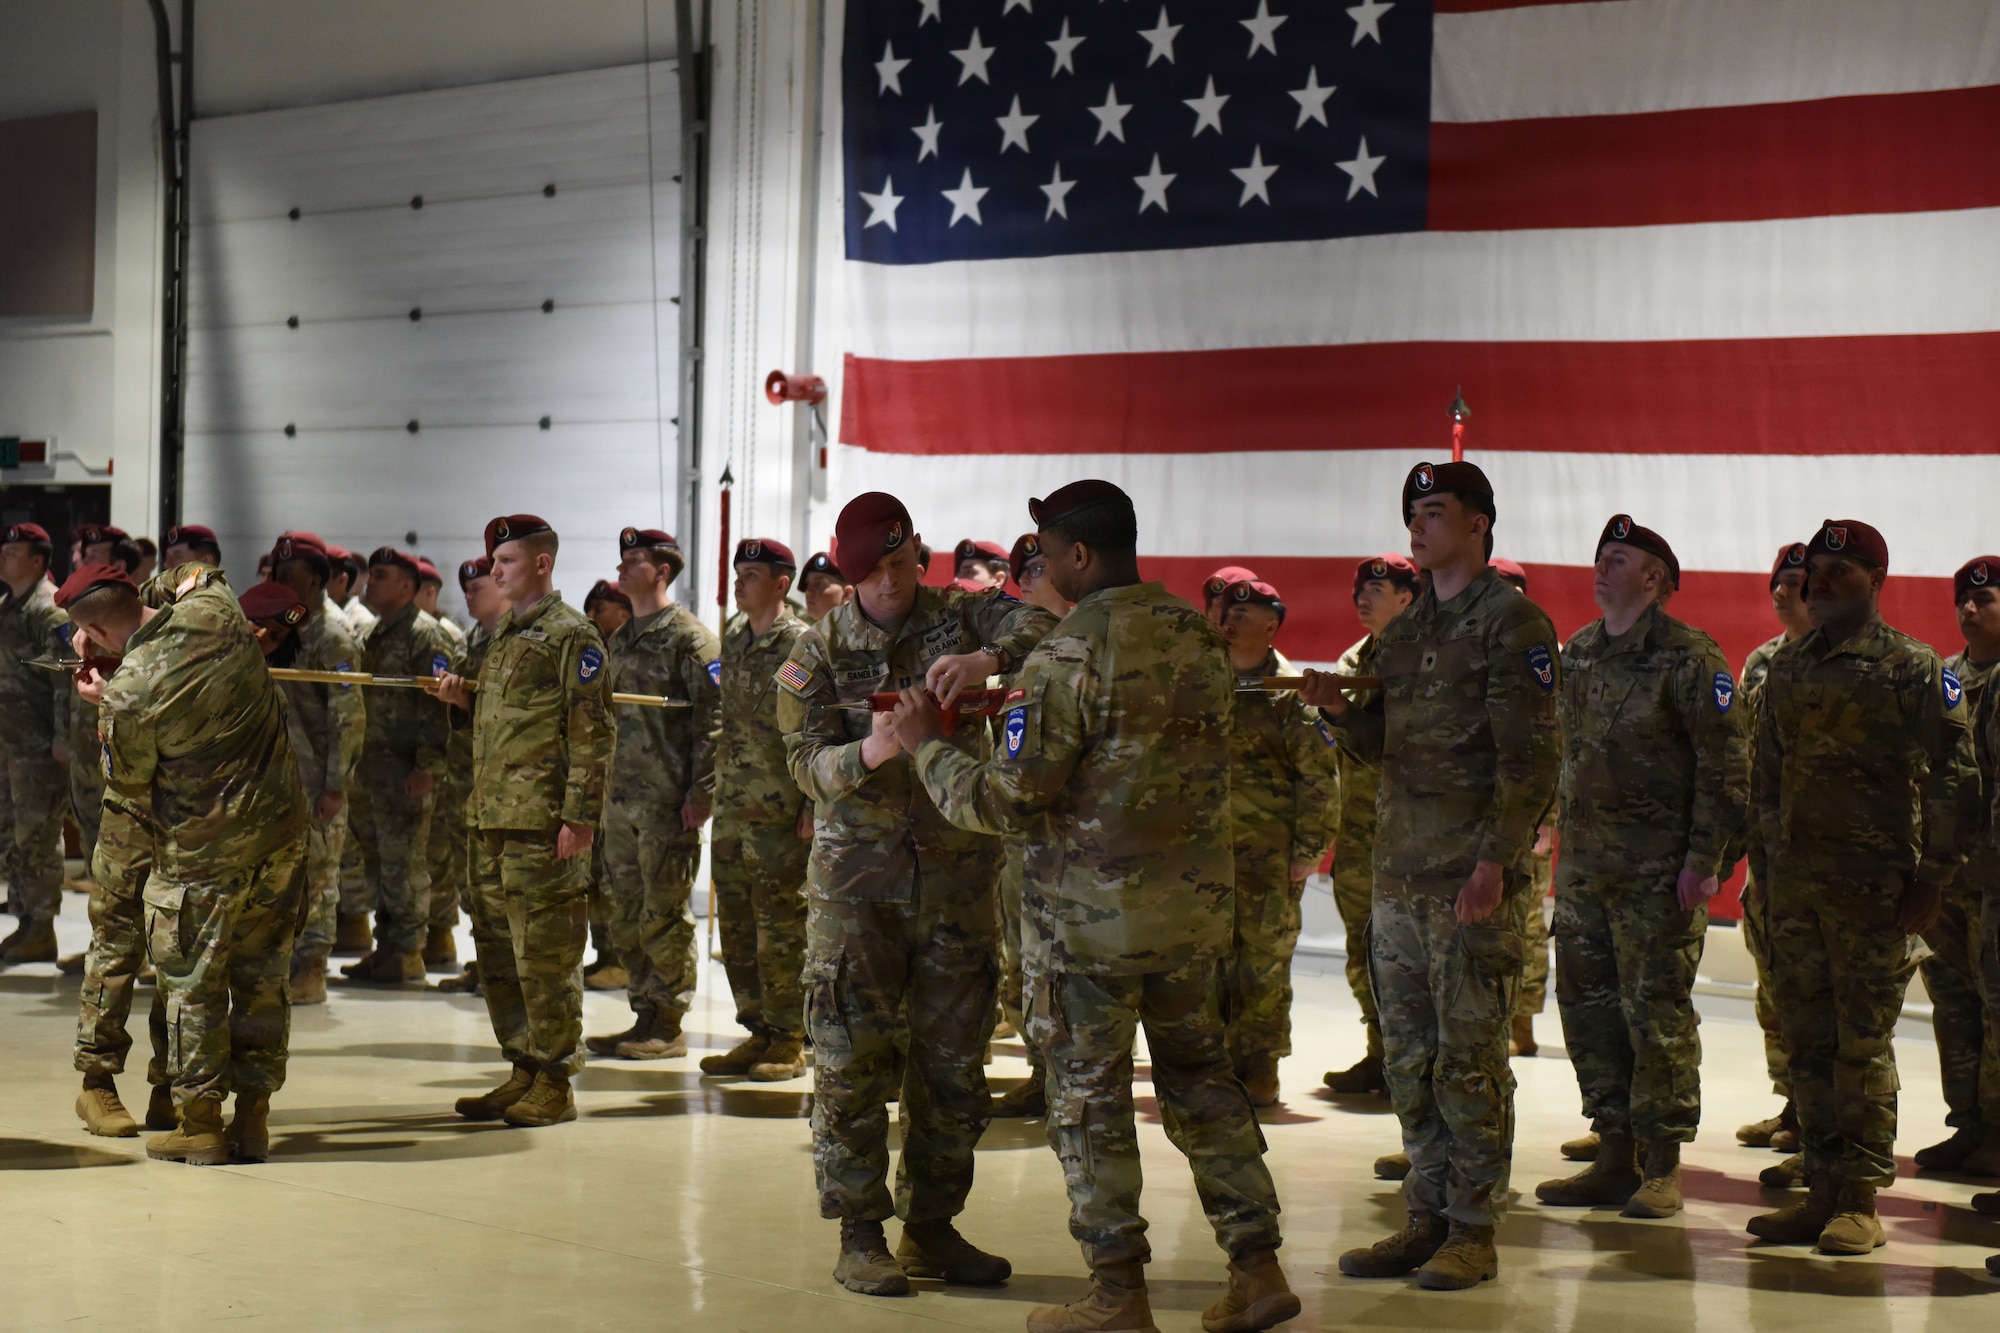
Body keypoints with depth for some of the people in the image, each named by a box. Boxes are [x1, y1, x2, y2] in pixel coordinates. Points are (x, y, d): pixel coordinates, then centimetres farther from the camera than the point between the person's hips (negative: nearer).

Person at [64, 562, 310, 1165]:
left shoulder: (129, 694, -18)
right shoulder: (215, 611, -4)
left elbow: (127, 794, -6)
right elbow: (199, 575, 24)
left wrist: (117, 869, 9)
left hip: (202, 850, -6)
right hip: (281, 825, 6)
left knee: (191, 984, 8)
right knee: (262, 977, 12)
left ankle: (200, 1123, 12)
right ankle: (253, 1119, 18)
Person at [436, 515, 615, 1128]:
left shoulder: (572, 635, -7)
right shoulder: (506, 634, 20)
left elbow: (592, 732, -12)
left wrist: (580, 816, -18)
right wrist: (462, 700, 9)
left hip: (540, 823, -9)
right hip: (489, 820, 9)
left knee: (545, 954, -5)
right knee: (498, 953, 12)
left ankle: (554, 1085, 1)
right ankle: (524, 1072, 20)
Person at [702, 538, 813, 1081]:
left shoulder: (801, 645, -9)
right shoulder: (733, 636, 14)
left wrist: (813, 806, -16)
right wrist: (709, 788, 18)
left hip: (779, 811, -8)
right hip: (732, 808, 8)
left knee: (781, 926, -2)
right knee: (736, 925, 10)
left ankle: (789, 1041, 6)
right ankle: (757, 1030, 19)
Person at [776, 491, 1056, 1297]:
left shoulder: (962, 618, 0)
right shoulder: (818, 653, 0)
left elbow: (1042, 627, -19)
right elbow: (807, 764, -10)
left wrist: (988, 660, -39)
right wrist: (868, 754, -31)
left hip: (957, 875, 2)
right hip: (857, 878, -2)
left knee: (954, 1064, 8)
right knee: (853, 1065, -1)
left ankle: (932, 1228, 21)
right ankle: (860, 1236, 9)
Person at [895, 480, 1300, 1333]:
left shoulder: (1069, 655, -17)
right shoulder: (1201, 639, 4)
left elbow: (1007, 802, -17)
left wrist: (928, 747, -3)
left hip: (1091, 916, -6)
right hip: (1197, 904, 6)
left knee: (1089, 1097, 6)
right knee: (1200, 1077, 17)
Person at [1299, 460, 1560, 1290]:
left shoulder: (1512, 623, -6)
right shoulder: (1403, 631, 18)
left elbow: (1530, 756, -12)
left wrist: (1495, 861, -20)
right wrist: (1339, 709, 2)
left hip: (1474, 879, -8)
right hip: (1400, 873, 8)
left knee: (1470, 1058, -3)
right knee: (1409, 1058, 10)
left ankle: (1474, 1230, 5)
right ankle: (1428, 1216, 18)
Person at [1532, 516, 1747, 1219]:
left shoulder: (1689, 658, -8)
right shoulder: (1577, 654, 13)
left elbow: (1725, 763, -10)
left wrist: (1704, 859, -14)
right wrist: (1561, 838, 16)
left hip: (1658, 870, -7)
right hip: (1583, 864, 7)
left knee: (1657, 1011, -3)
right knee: (1587, 1006, 8)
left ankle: (1662, 1166, 5)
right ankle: (1615, 1154, 17)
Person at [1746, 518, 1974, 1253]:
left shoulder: (1915, 669, -4)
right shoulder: (1788, 667, 13)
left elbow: (1949, 778, -6)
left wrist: (1932, 878, -10)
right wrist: (1771, 853, 14)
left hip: (1873, 880, -6)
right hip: (1794, 876, 6)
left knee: (1864, 1042, -3)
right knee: (1807, 1039, 8)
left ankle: (1862, 1201, 3)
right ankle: (1822, 1190, 15)